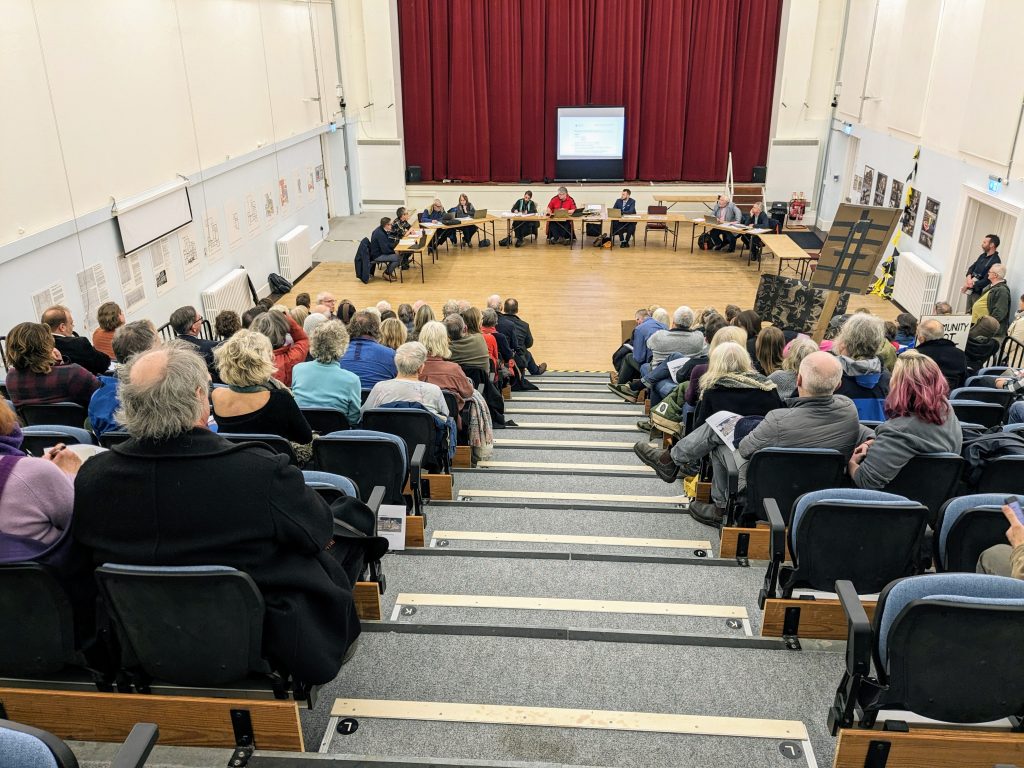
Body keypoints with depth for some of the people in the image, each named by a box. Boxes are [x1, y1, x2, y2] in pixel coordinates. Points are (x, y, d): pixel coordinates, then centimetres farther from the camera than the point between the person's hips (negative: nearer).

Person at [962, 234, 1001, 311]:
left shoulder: (995, 261, -17)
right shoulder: (983, 256, 9)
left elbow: (986, 280, -21)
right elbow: (972, 267, 11)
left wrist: (972, 285, -17)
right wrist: (969, 277, -9)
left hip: (979, 293, -8)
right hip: (971, 291, 8)